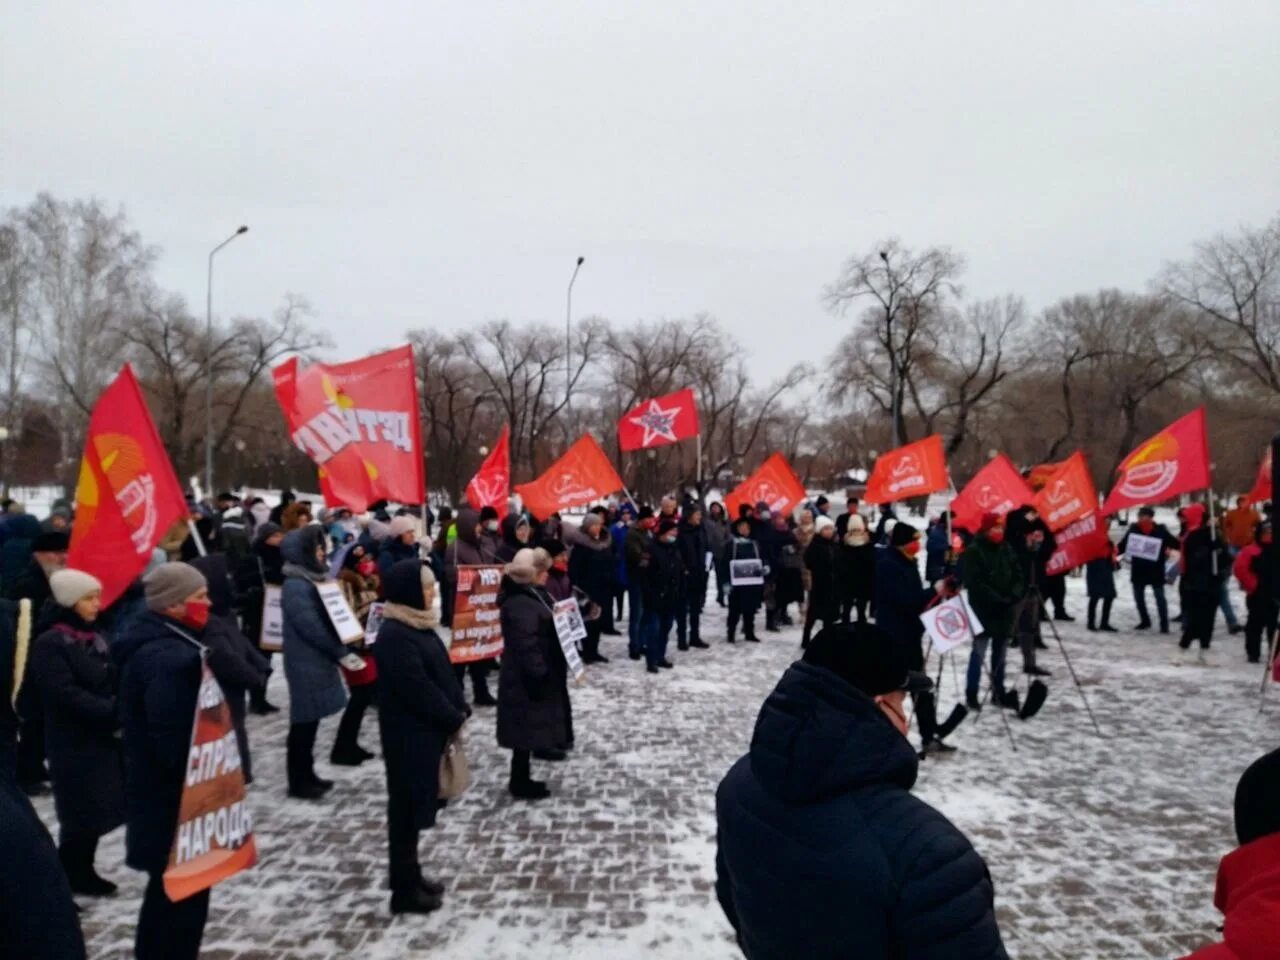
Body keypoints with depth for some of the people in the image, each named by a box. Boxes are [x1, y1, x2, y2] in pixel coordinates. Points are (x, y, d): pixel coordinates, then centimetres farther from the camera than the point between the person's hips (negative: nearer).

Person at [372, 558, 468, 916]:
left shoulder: (418, 625, 9)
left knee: (418, 806, 18)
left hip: (427, 730, 9)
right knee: (408, 809, 2)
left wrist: (459, 710, 2)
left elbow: (442, 671, 12)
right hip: (409, 735, -9)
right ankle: (405, 890, 14)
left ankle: (410, 876, 31)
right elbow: (418, 688, -23)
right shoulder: (394, 635, -21)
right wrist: (454, 718, -14)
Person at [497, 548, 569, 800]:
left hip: (530, 678, 10)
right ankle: (521, 784, 12)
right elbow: (526, 646, -27)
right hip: (528, 680, -10)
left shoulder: (530, 596, 10)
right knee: (527, 732, 1)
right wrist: (540, 674, -25)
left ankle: (521, 779, 28)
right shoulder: (520, 605, -23)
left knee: (530, 731, 17)